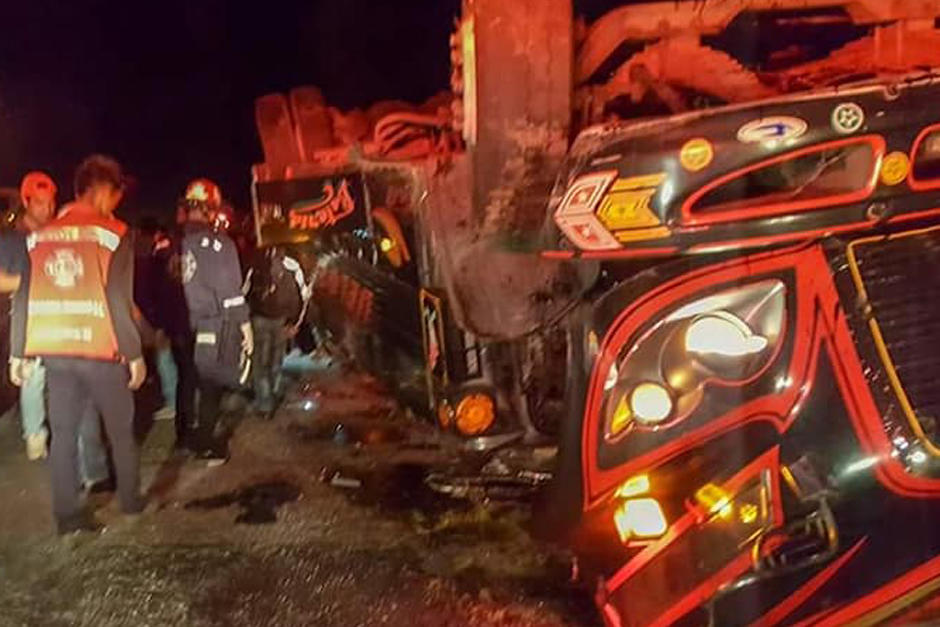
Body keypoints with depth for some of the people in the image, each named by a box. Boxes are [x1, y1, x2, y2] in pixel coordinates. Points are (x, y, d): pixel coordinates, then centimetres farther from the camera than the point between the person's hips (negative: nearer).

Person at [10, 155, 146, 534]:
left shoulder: (41, 235, 8)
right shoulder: (113, 233, -8)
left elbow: (23, 299, 7)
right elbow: (118, 301, -13)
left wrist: (17, 351, 14)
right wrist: (134, 353, -7)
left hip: (54, 350, 4)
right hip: (100, 350, -4)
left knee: (63, 433, 11)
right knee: (121, 429, 13)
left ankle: (67, 514, 15)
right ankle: (131, 500, 25)